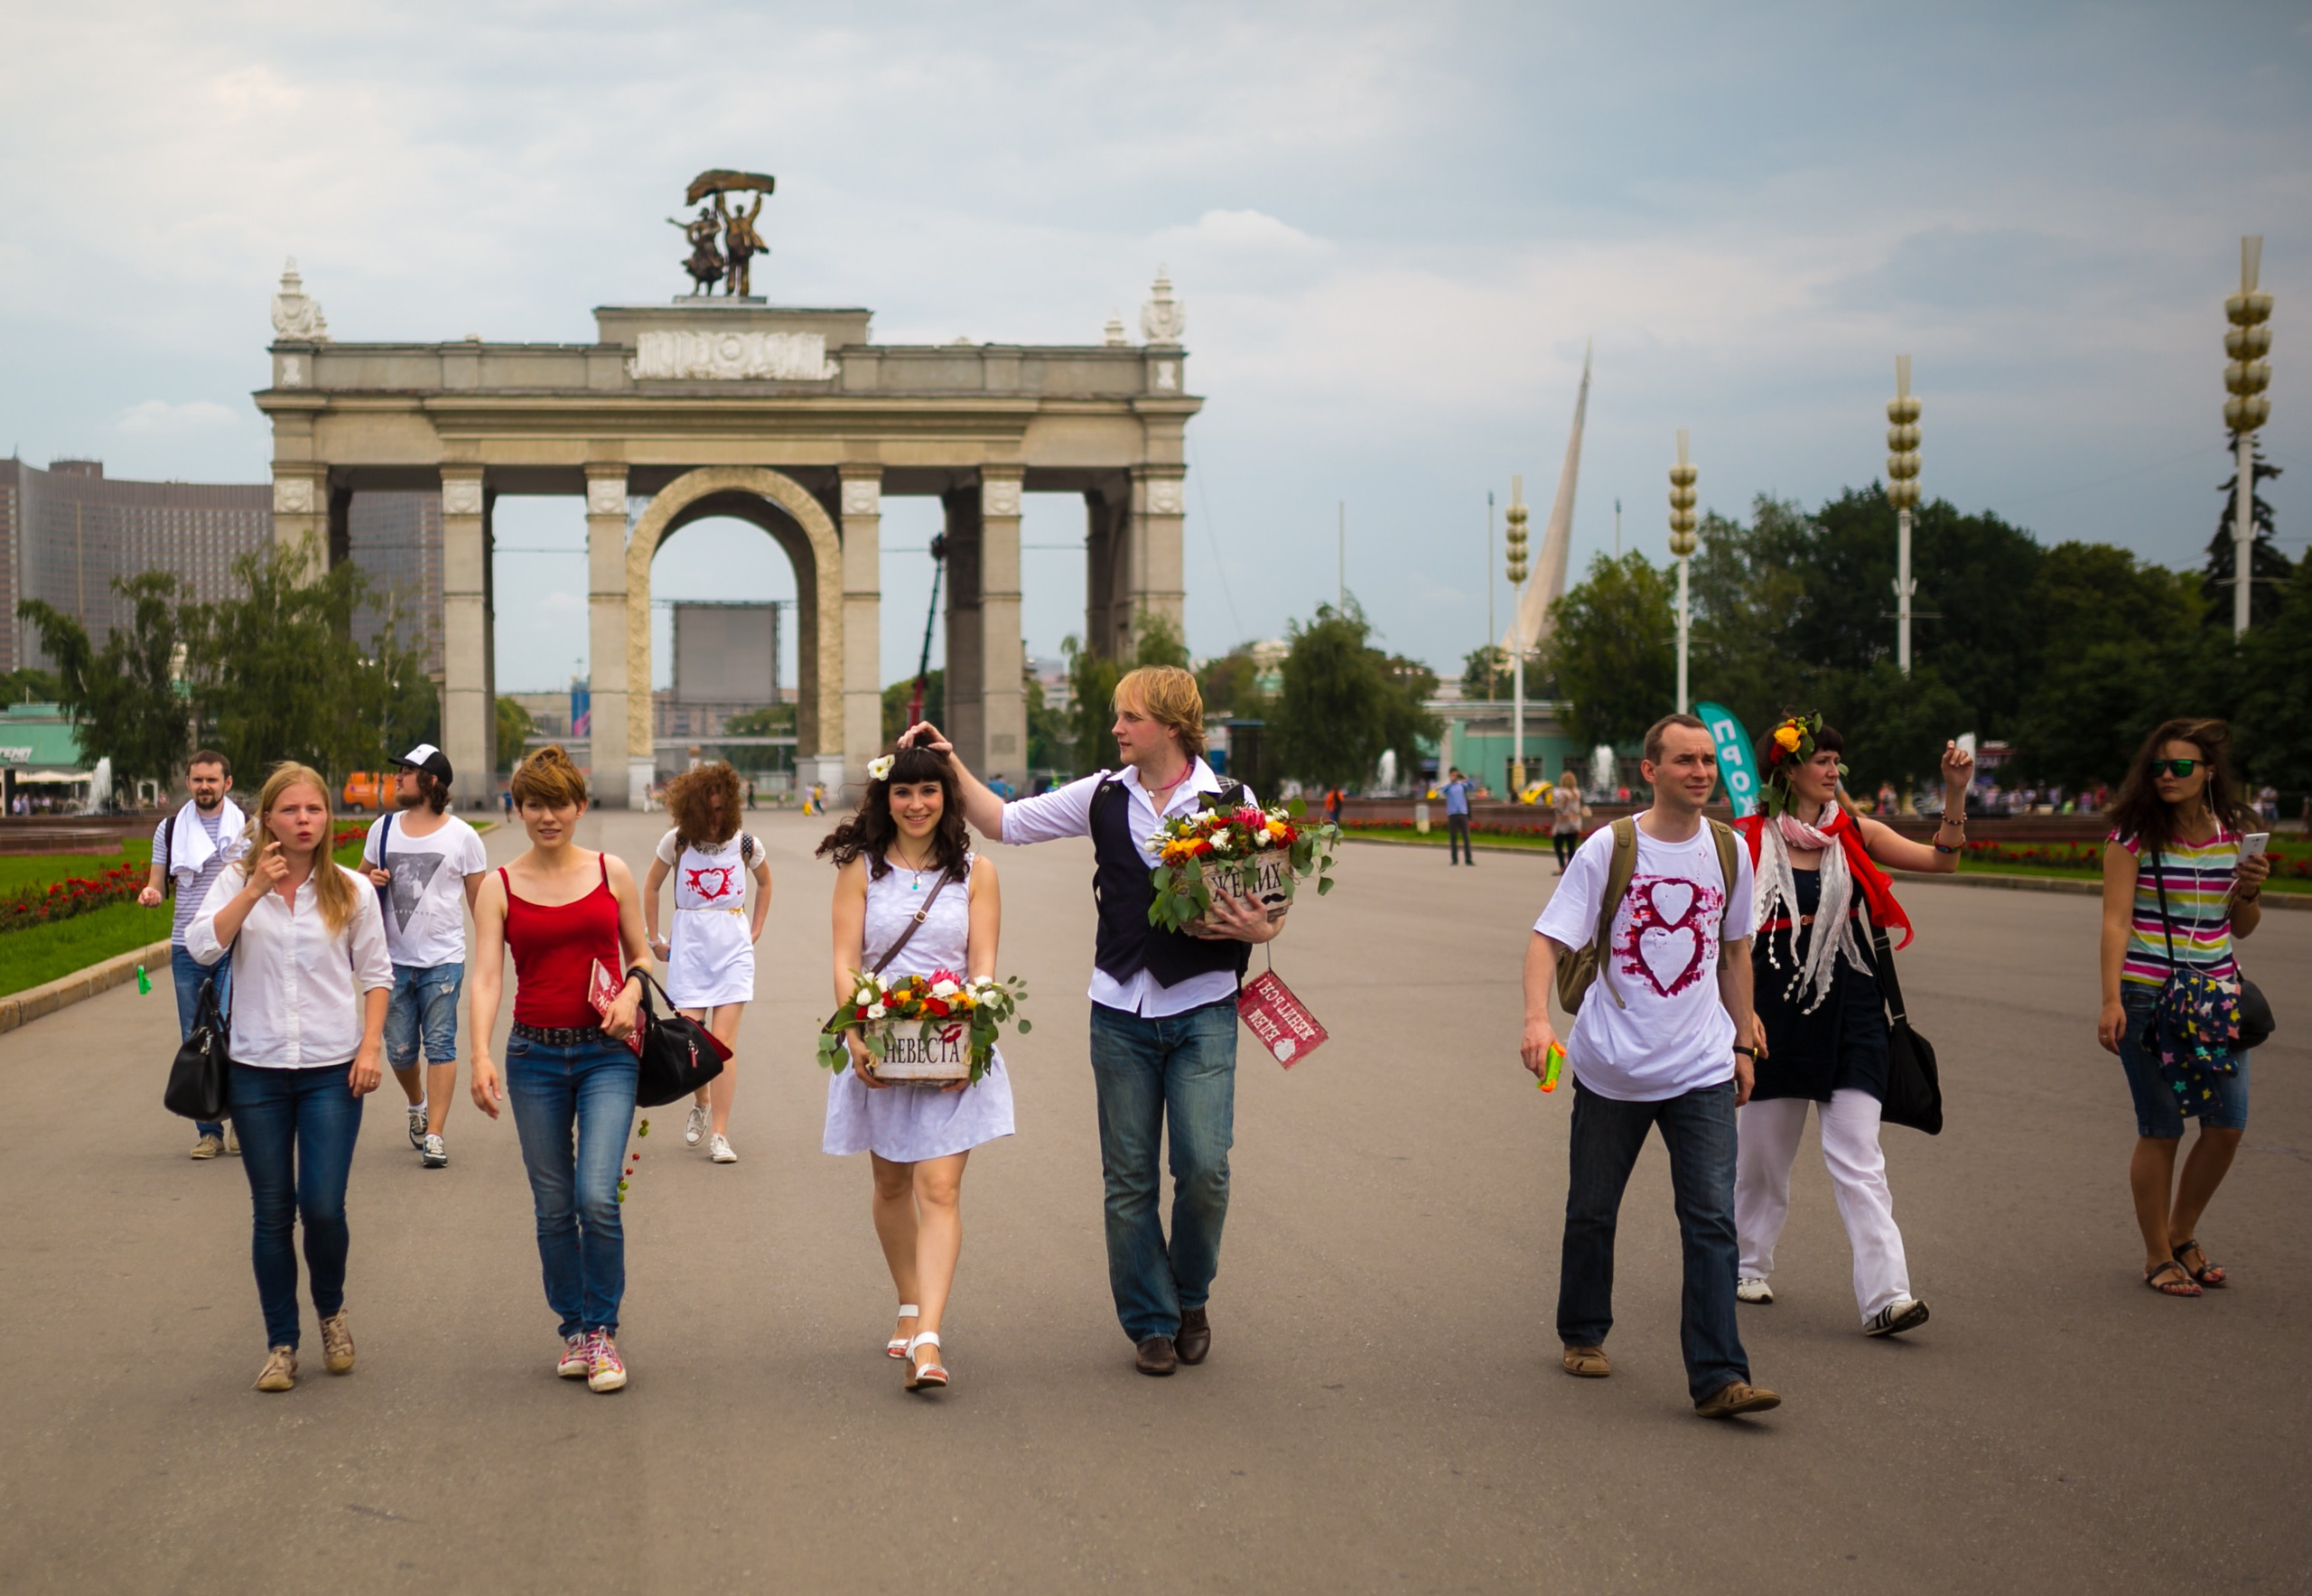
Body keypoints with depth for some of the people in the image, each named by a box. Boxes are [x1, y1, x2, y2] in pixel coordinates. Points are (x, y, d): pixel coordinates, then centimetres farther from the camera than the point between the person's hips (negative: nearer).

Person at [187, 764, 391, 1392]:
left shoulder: (351, 891, 2)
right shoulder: (238, 881, 2)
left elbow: (375, 974, 6)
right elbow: (202, 947, -13)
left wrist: (371, 1045, -4)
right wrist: (255, 890, -17)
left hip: (332, 1070, -1)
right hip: (257, 1070, 1)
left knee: (323, 1207, -8)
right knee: (272, 1212, 6)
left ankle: (331, 1311, 22)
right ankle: (281, 1343, 19)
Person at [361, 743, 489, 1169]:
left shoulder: (462, 836, -2)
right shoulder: (383, 829, 8)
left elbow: (479, 900, 2)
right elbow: (362, 881, 20)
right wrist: (370, 881, -5)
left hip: (443, 959, -3)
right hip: (394, 958, 3)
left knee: (440, 1045, -8)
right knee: (399, 1050, 7)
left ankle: (434, 1134, -5)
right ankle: (417, 1104, 36)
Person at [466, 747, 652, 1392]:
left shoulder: (612, 874, 5)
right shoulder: (500, 887, 2)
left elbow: (640, 956, 14)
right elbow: (485, 976, -8)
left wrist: (631, 994, -9)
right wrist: (481, 1055, -22)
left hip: (606, 1054, -1)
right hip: (536, 1054, 1)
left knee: (596, 1197, -14)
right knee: (553, 1207, 5)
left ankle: (603, 1331, 2)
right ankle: (573, 1329, 22)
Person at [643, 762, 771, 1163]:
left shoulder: (745, 843, 0)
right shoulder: (676, 842, -2)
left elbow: (764, 882, 21)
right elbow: (651, 887, 13)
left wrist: (755, 931, 16)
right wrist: (654, 939, 12)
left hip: (733, 949, 0)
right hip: (689, 947, 0)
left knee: (723, 1041, -7)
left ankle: (719, 1134, -5)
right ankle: (701, 1103, 28)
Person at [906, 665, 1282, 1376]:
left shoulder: (1230, 801, 0)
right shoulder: (1104, 797, 7)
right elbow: (1005, 821, 12)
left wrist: (1258, 928, -14)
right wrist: (953, 765, 2)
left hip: (1203, 1011, -3)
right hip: (1122, 1009, 3)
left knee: (1204, 1167, -10)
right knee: (1129, 1177, 5)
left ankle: (1192, 1296, 17)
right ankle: (1150, 1323, 17)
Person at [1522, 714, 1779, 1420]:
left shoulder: (1729, 852, 5)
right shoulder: (1609, 849, -7)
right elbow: (1548, 938, -13)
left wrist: (1741, 1043, 18)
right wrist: (1537, 1018, -29)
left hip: (1701, 1070, 2)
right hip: (1611, 1067, -2)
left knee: (1712, 1222, -9)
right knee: (1592, 1213, 13)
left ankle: (1718, 1378, -11)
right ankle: (1583, 1336, 35)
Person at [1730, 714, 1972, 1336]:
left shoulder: (1853, 833, 6)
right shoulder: (1749, 841, -2)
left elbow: (1941, 859, 0)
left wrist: (1956, 793, -12)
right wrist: (1742, 1011, -11)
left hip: (1850, 1010, 2)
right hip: (1777, 1008, -1)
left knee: (1859, 1157, -7)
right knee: (1764, 1149, 11)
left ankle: (1886, 1295, -14)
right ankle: (1749, 1265, 33)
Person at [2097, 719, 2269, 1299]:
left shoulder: (2232, 833, 7)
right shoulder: (2134, 833, -6)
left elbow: (2241, 928, 15)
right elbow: (2116, 919, -10)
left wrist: (2250, 890, -6)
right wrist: (2111, 1001, -19)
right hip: (2149, 996, -5)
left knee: (2228, 1126, 4)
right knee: (2161, 1130, -1)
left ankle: (2182, 1236, 27)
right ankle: (2158, 1257, 15)